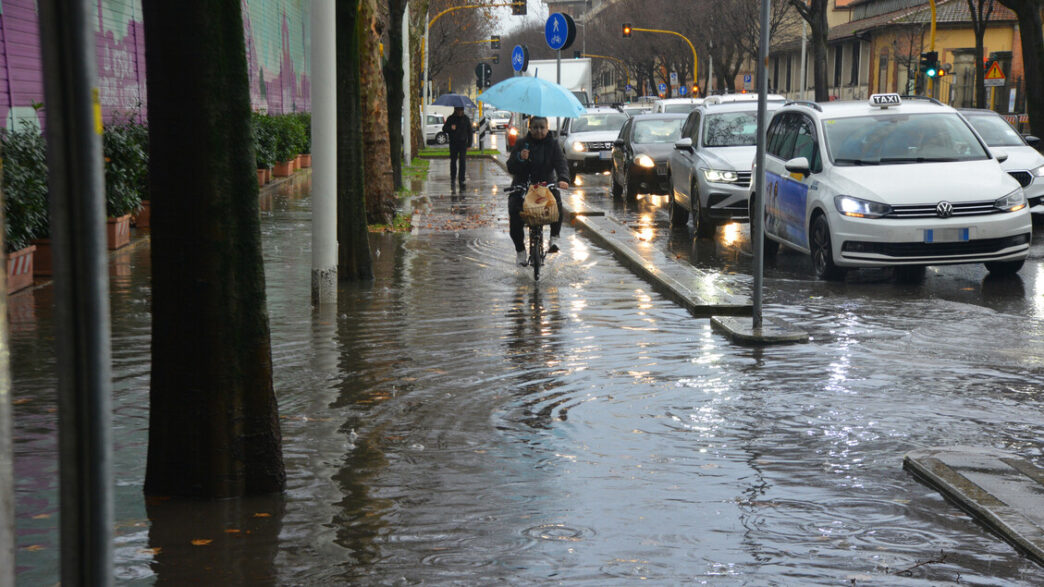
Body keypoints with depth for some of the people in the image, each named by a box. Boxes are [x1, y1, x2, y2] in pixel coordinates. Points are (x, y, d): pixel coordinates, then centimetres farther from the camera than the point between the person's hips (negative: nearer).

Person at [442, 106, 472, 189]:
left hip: (463, 143, 0)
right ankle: (453, 179, 20)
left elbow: (469, 132, 10)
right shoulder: (451, 118, 2)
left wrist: (469, 144, 5)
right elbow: (444, 129, 1)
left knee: (462, 161, -9)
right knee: (453, 161, 6)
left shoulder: (466, 119, 5)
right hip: (453, 143, 1)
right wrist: (450, 128, -21)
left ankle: (461, 180, -7)